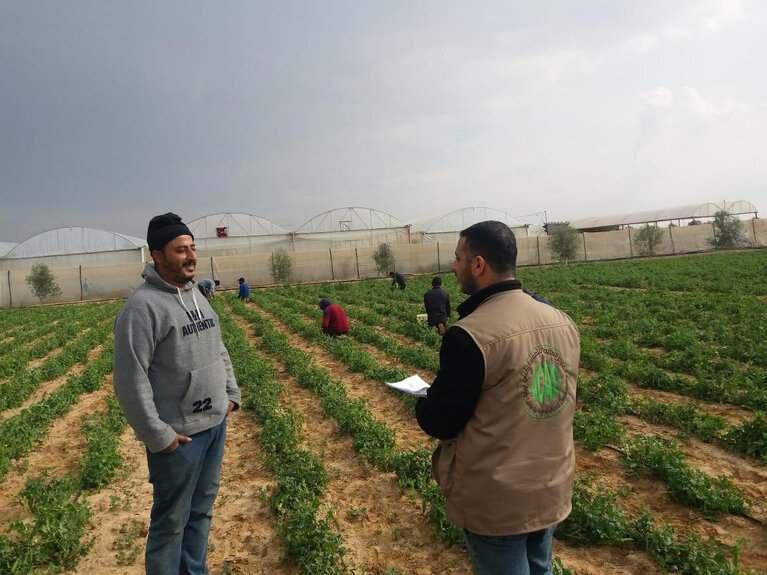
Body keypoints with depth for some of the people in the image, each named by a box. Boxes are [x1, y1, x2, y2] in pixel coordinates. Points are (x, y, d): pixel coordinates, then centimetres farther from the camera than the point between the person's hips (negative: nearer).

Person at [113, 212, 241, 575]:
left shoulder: (196, 296, 8)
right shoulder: (142, 307, -17)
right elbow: (130, 381, -19)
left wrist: (231, 393, 11)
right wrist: (157, 436, -17)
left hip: (216, 424, 8)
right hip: (178, 436, -7)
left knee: (202, 511, 21)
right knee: (171, 522, 8)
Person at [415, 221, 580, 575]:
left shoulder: (469, 335, -26)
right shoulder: (563, 322, -3)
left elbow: (439, 424, -18)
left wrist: (424, 402, 5)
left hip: (496, 503, -6)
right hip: (553, 490, 6)